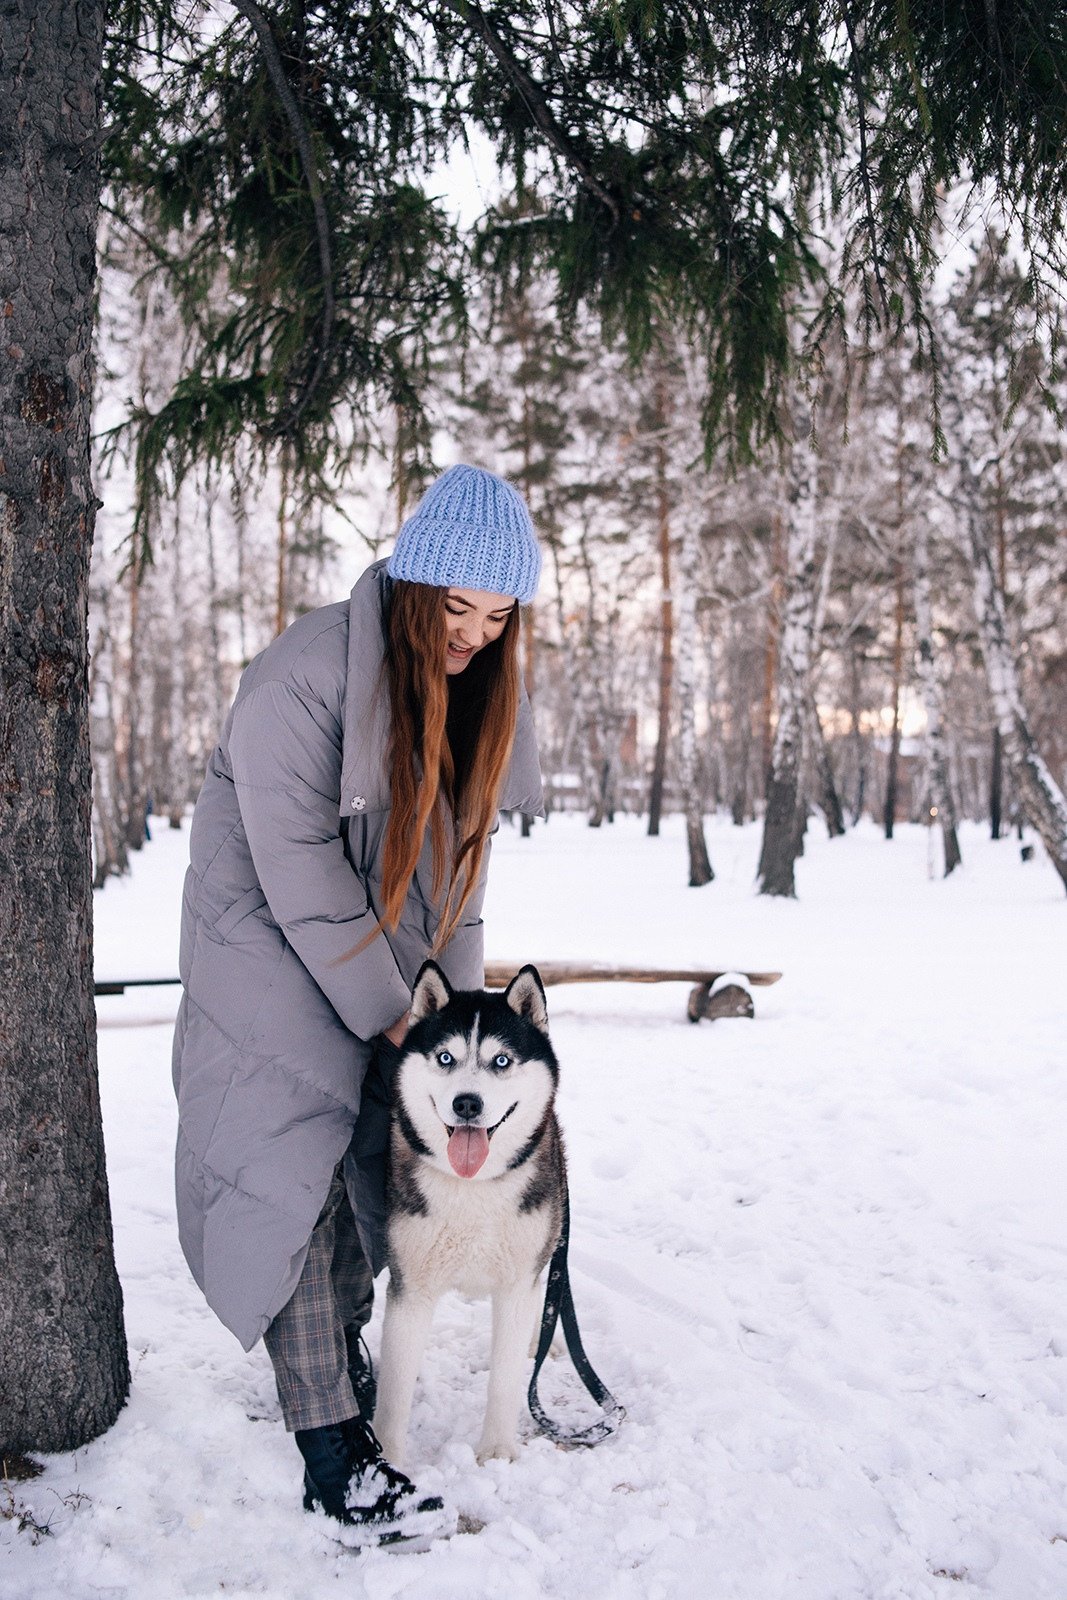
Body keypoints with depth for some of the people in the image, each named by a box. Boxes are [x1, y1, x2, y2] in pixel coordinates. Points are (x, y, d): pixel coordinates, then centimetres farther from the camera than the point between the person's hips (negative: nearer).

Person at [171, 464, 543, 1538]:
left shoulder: (478, 688, -2)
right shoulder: (307, 676, -26)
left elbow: (458, 848, 5)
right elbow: (300, 869, -24)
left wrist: (455, 995, 1)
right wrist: (389, 1010, -18)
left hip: (386, 941, 7)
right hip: (272, 938, -7)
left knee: (375, 1153, 9)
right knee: (300, 1165, -11)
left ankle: (340, 1347, 31)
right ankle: (330, 1455, -6)